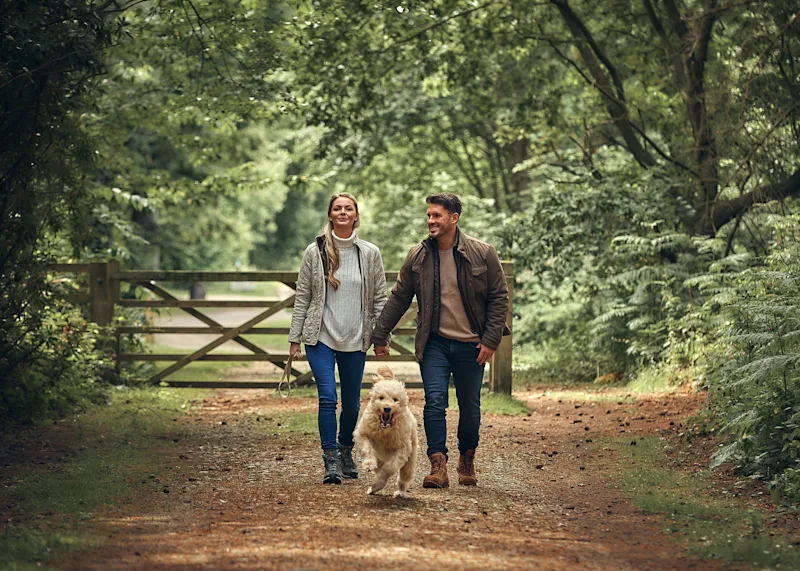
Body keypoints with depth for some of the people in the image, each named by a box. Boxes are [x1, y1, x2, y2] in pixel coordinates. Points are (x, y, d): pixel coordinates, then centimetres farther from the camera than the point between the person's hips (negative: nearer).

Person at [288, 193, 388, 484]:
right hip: (321, 338, -2)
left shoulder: (370, 253, 3)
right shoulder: (315, 252, 1)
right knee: (328, 398, -13)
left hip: (355, 340, 2)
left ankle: (346, 450, 32)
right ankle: (331, 461, -8)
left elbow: (379, 298, 7)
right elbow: (302, 297, 4)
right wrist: (295, 338, 2)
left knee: (351, 402, 9)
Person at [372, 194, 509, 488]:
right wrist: (380, 336, 9)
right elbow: (398, 298, 9)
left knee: (470, 408, 8)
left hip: (471, 345, -1)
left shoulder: (482, 254, -6)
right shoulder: (417, 256, 0)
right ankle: (438, 466, -12)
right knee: (435, 401, -13)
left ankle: (467, 460, 29)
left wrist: (491, 340, -6)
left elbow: (499, 297, -1)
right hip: (435, 343, 1)